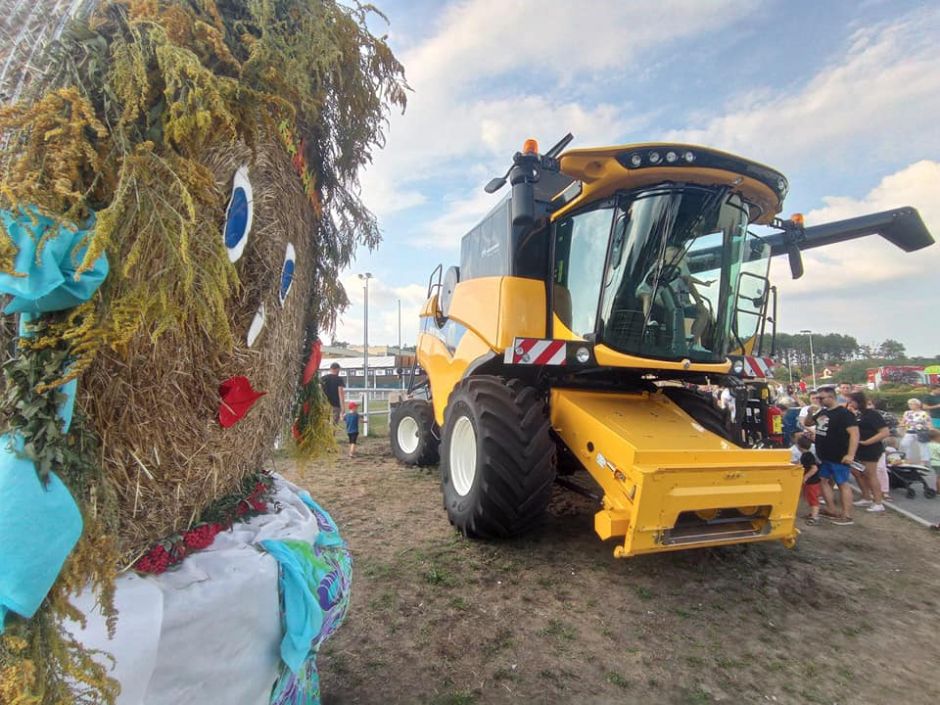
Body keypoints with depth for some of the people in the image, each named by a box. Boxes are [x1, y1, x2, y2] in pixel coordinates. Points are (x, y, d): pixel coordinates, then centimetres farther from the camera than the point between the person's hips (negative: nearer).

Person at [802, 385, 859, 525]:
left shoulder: (844, 413, -14)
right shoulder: (822, 412, 10)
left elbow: (854, 433, -21)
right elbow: (807, 424, 20)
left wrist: (850, 454, -27)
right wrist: (810, 413, -1)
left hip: (838, 457, -8)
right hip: (824, 456, 8)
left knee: (843, 484, -1)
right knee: (823, 481, 13)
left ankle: (847, 516, 5)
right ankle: (831, 511, 23)